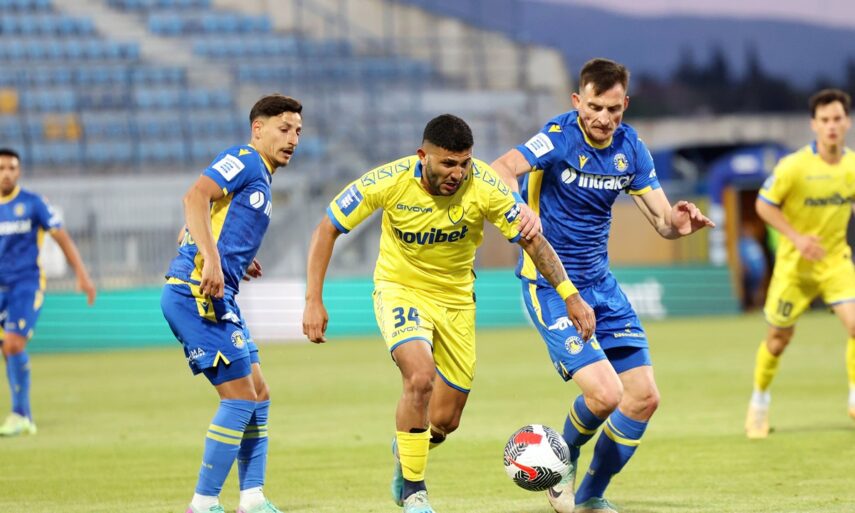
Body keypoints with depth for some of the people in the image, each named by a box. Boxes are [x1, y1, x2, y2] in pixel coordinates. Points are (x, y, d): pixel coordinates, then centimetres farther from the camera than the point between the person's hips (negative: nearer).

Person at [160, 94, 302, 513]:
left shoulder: (260, 179, 23)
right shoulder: (244, 161, -6)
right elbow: (195, 196, -22)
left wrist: (239, 263, 16)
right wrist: (212, 260, -31)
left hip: (216, 296, 10)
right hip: (196, 291, -10)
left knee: (258, 396, 11)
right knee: (240, 396, -9)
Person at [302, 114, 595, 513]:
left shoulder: (484, 187, -23)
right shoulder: (388, 182, -24)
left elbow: (532, 240, -13)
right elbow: (327, 230, -13)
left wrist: (570, 295, -22)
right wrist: (313, 301, -18)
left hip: (455, 298, 2)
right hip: (400, 289, -2)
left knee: (444, 422, 4)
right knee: (420, 377, -30)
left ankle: (405, 451, 42)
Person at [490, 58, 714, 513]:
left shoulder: (630, 148, 1)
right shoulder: (560, 137, -17)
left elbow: (662, 220, 3)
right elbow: (500, 171, -33)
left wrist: (680, 223, -21)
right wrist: (520, 208, -53)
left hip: (599, 283, 7)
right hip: (549, 283, -7)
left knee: (644, 397, 3)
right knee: (604, 393, -20)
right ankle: (564, 457, 13)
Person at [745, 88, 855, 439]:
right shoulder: (793, 167, -19)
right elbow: (764, 204, -10)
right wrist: (796, 237, -20)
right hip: (794, 264, -3)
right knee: (779, 338, 9)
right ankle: (759, 403, 33)